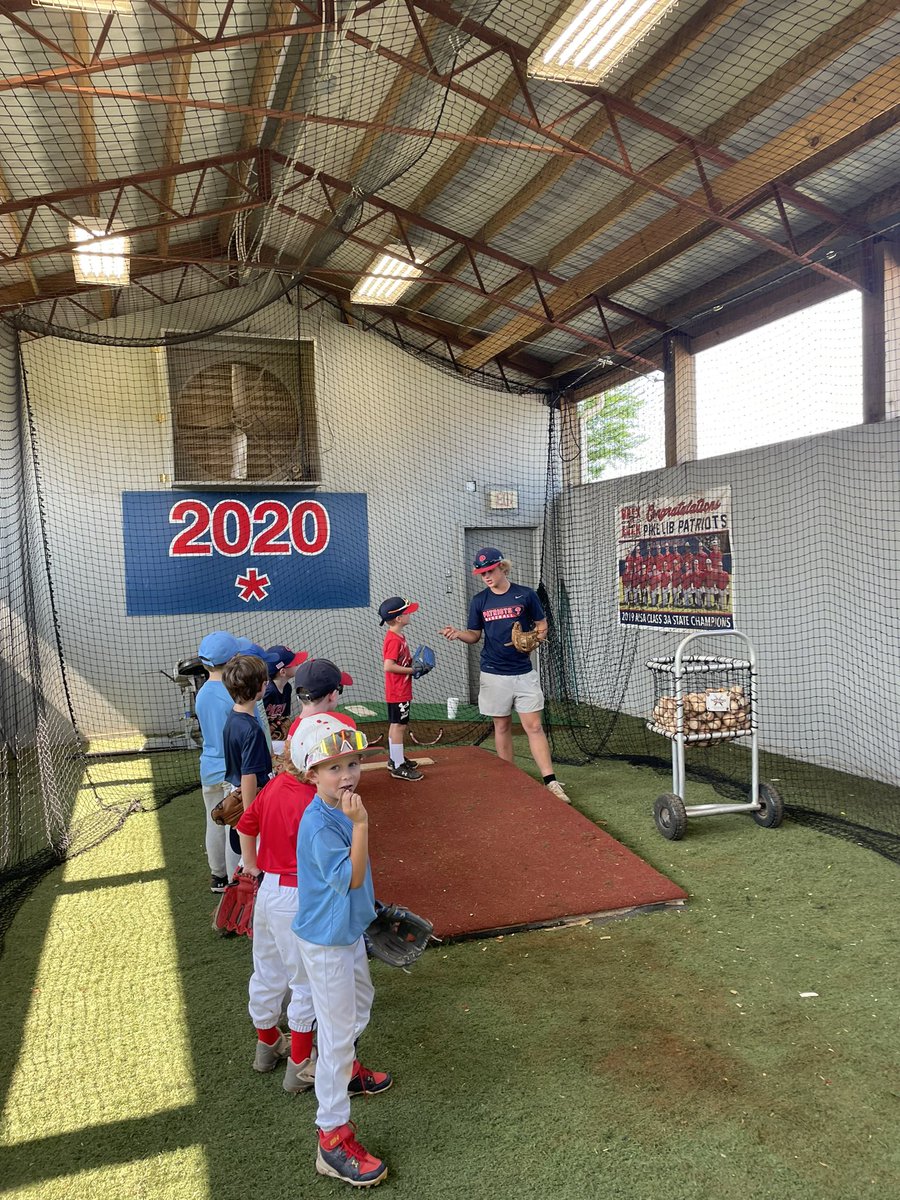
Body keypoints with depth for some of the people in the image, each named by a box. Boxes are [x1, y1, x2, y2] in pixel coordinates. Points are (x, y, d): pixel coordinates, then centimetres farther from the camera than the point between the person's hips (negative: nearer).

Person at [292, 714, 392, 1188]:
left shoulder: (341, 809, -2)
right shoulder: (319, 824, -30)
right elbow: (349, 878, -32)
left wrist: (369, 906, 21)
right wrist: (360, 824, -39)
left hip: (348, 930, 9)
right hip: (326, 941, -9)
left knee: (360, 1003, 29)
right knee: (337, 1032, 0)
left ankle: (345, 1070, 54)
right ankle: (333, 1139, 13)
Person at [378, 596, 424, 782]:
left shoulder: (398, 636, 10)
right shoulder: (394, 640, -22)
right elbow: (389, 666, -29)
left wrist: (412, 662, 5)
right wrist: (412, 670, -20)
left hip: (400, 691, 10)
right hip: (398, 691, -10)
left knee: (395, 724, 18)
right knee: (399, 725, -4)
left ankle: (395, 759, 30)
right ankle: (398, 766, 2)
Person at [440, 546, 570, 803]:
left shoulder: (526, 595, -2)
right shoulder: (479, 601, 3)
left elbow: (542, 625, 6)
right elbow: (475, 635, 8)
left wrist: (539, 635, -15)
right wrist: (458, 634, -12)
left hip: (524, 673, -1)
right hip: (494, 675, 2)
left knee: (534, 726, -4)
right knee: (502, 727, 10)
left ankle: (550, 782, -4)